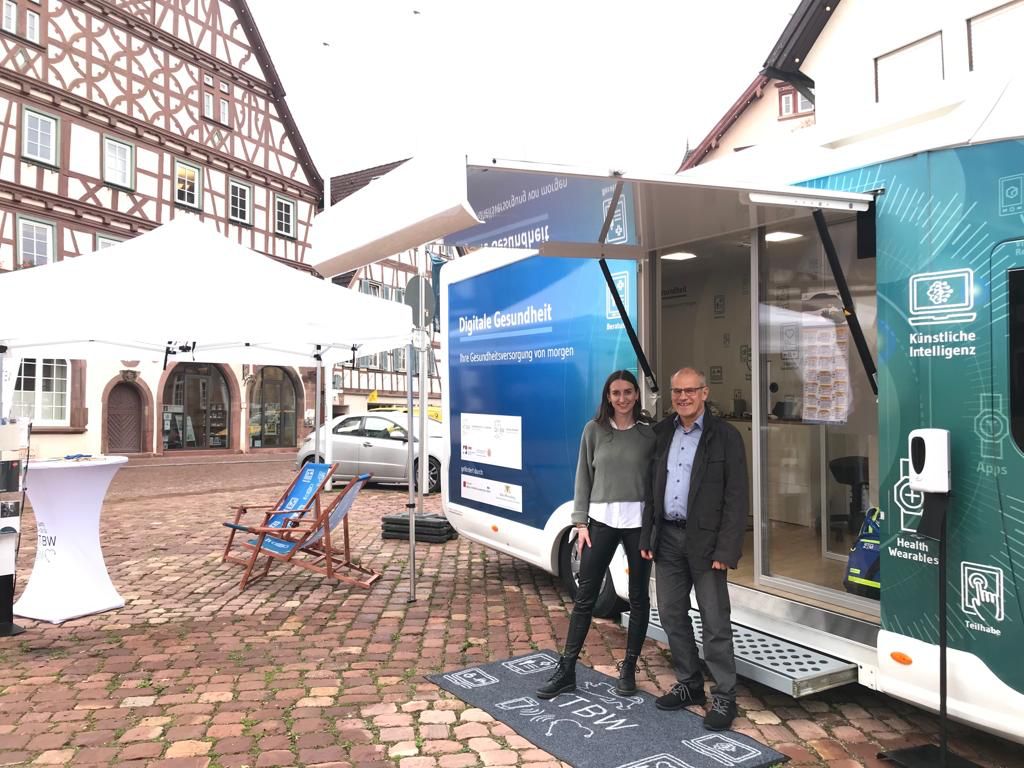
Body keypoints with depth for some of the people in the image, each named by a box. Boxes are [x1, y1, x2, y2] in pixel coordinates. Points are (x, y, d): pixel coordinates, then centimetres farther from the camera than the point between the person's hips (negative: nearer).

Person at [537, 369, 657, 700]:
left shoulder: (648, 433, 2)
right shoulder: (594, 430, 3)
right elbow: (584, 477, 4)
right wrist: (580, 522, -1)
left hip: (639, 521, 0)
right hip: (601, 519, 0)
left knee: (638, 597, 10)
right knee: (585, 596, 3)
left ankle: (628, 668, 26)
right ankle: (566, 670, 12)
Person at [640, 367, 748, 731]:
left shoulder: (725, 436, -7)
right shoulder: (661, 433, 7)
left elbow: (736, 497, -9)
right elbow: (650, 487, 11)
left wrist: (725, 550, -15)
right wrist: (647, 537, 7)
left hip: (704, 540, -5)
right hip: (667, 538, 5)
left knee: (715, 622, 2)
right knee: (672, 615, 14)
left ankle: (724, 696, 17)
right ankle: (689, 685, 31)